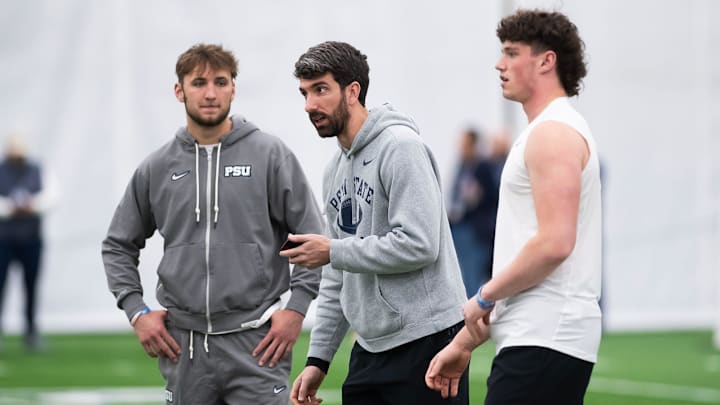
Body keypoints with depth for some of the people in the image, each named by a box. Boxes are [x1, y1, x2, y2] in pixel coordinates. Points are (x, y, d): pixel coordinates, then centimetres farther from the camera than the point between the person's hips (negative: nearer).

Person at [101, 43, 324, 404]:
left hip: (254, 343, -3)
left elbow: (313, 236, 0)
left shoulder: (269, 154, -1)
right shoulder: (157, 168, 7)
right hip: (184, 345, 3)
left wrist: (297, 308, -7)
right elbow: (118, 245, 17)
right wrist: (136, 311, 6)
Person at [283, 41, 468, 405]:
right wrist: (318, 358, 15)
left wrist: (333, 251, -12)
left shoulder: (399, 146, -11)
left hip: (425, 338, -8)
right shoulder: (336, 168, 16)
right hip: (370, 348, 8)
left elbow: (418, 246, -21)